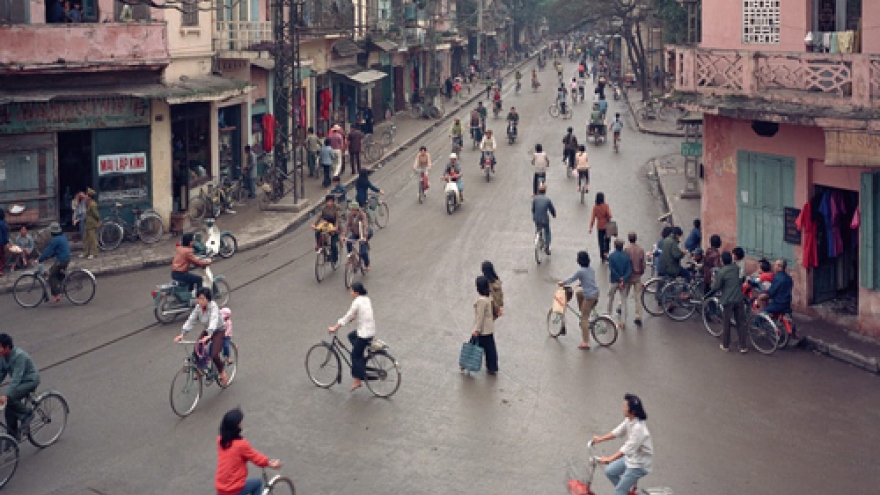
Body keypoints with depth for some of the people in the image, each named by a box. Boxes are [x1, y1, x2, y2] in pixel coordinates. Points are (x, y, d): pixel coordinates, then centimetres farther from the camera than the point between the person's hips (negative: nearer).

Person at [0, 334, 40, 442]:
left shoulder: (19, 356, -30)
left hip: (30, 381, -8)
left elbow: (16, 378, -35)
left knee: (10, 398, -29)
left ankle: (27, 414, -6)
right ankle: (13, 437, 14)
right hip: (18, 383, 8)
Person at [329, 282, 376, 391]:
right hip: (371, 329, 9)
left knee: (356, 356, 2)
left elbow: (348, 317, -15)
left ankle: (357, 380, 4)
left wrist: (334, 328, -9)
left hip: (364, 334, -9)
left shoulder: (357, 302, -16)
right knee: (351, 336, 29)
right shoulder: (366, 299, 10)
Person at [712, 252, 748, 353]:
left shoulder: (721, 272, -15)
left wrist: (714, 283, 8)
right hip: (738, 299, 4)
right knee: (741, 323, 8)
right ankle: (743, 347, 10)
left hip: (727, 300, -4)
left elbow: (715, 288, -13)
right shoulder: (736, 268, 2)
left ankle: (725, 345, 18)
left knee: (726, 323, 9)